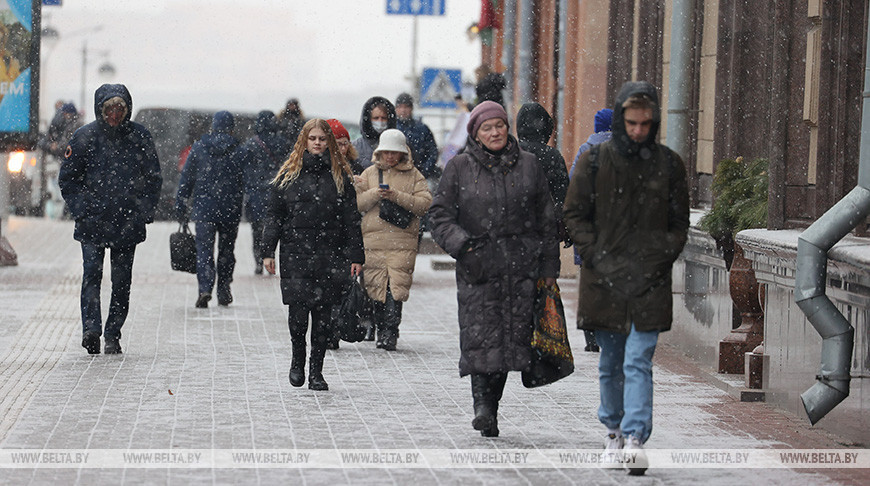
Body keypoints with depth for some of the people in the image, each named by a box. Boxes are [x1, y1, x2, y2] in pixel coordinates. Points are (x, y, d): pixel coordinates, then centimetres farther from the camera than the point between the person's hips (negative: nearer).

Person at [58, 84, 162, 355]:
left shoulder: (140, 137, 2)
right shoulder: (85, 137, -1)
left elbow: (153, 178, 10)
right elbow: (67, 178, 5)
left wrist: (144, 212, -1)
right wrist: (81, 210, -6)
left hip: (128, 222, 1)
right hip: (92, 221, -1)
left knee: (122, 281, 4)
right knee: (92, 273, -15)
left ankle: (113, 335, 12)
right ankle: (91, 330, -21)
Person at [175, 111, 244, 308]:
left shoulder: (199, 147, 0)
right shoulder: (238, 150, -4)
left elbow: (186, 179, 3)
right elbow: (245, 183, -4)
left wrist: (181, 208, 8)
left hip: (204, 208, 0)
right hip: (230, 210, 0)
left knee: (204, 249, 0)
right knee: (226, 250, 15)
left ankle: (205, 289, -18)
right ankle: (224, 292, 19)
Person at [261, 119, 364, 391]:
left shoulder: (340, 175, 8)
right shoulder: (288, 174, 7)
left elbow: (351, 219, 8)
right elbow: (274, 215, 8)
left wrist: (356, 256, 1)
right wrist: (268, 251, 1)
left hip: (330, 256, 1)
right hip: (295, 254, -1)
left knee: (323, 315, 1)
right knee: (297, 313, -7)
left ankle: (316, 371, 10)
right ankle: (297, 360, 18)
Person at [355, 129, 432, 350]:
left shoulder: (413, 175, 9)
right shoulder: (369, 174, 15)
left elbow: (424, 203, -2)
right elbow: (356, 202, 9)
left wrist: (397, 196, -12)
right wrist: (375, 194, -9)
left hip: (403, 241, -2)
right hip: (373, 239, 2)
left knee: (396, 286, -12)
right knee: (376, 285, 1)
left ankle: (390, 332, -13)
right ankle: (380, 329, 12)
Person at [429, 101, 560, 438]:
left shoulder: (527, 165, 10)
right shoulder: (459, 167, 5)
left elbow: (546, 217, 13)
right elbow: (440, 215, 3)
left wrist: (549, 265, 10)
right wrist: (463, 245, -15)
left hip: (521, 265, 2)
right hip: (478, 266, -2)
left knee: (512, 335, 1)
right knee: (480, 334, -14)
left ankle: (490, 407, 11)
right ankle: (482, 406, -16)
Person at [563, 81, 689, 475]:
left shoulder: (669, 165, 4)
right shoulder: (595, 161, 1)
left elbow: (679, 224, 10)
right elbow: (574, 214, 5)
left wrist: (660, 260, -3)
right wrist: (597, 257, -6)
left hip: (649, 281, -1)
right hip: (605, 279, 1)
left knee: (638, 362, -10)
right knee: (610, 363, 12)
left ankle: (635, 438, -15)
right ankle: (613, 428, 30)